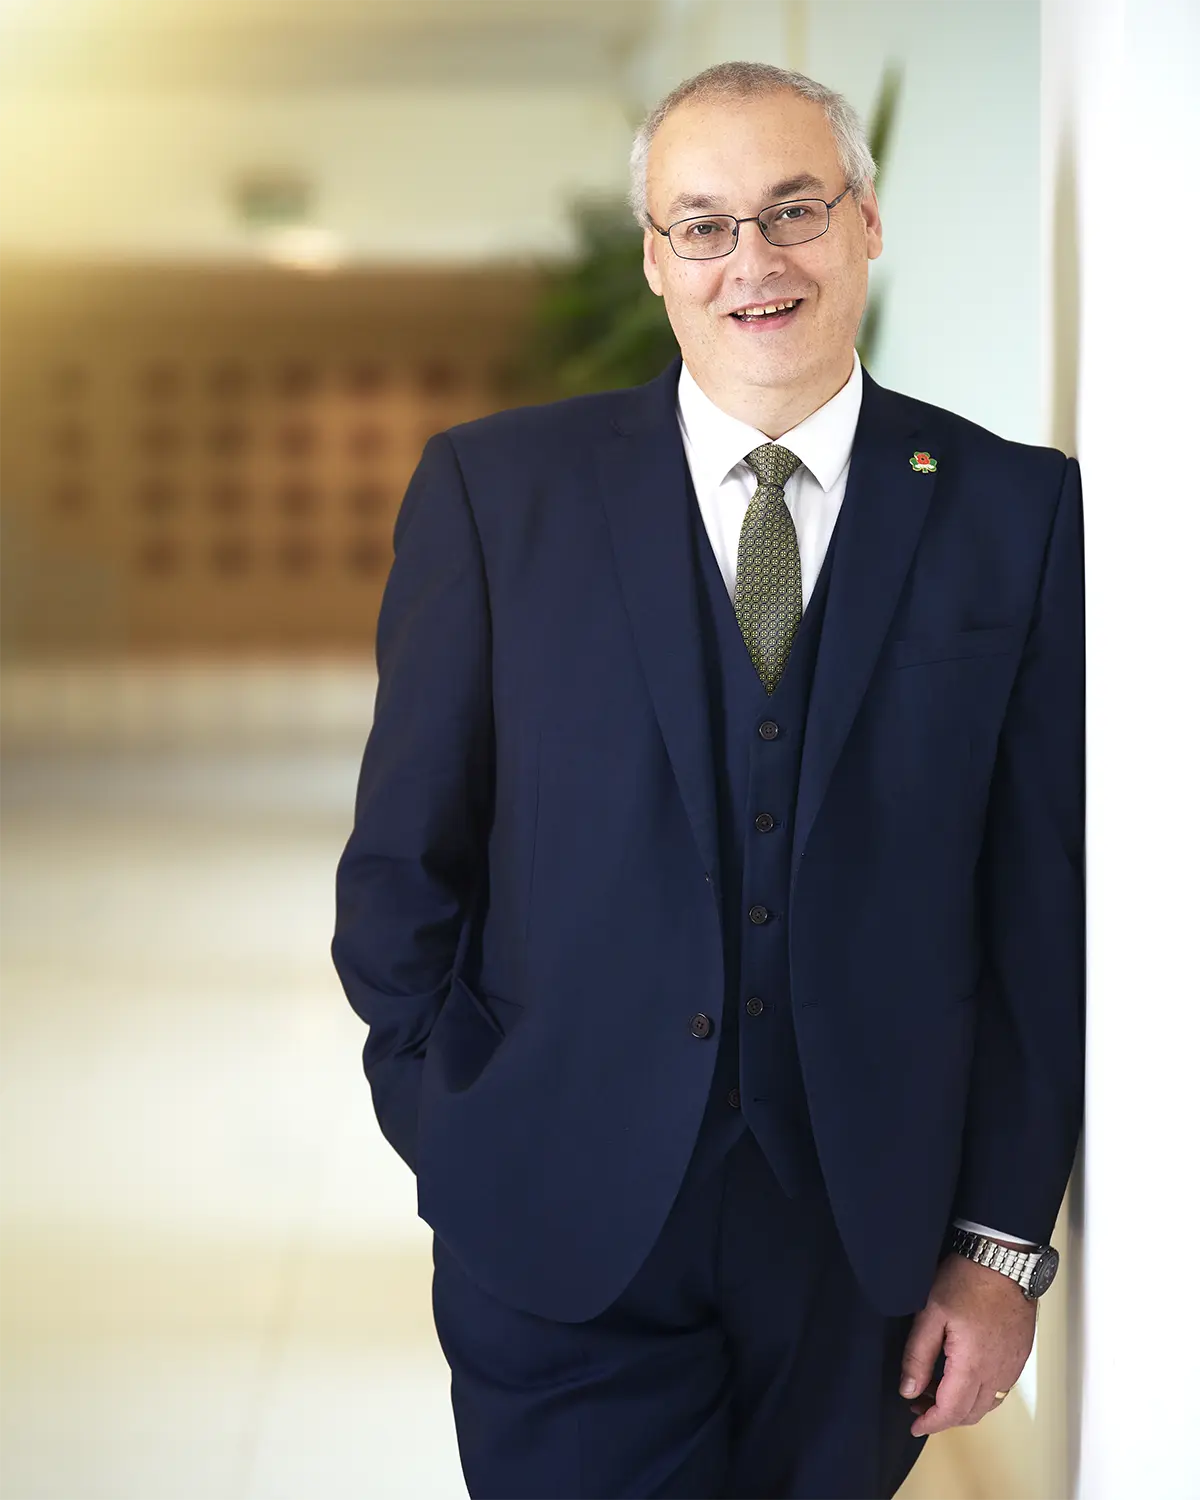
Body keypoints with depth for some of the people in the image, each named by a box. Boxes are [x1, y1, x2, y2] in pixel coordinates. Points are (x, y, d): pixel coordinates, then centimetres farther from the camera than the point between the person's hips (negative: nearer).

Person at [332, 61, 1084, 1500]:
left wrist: (1005, 1238, -1)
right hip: (563, 1234, 0)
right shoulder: (494, 489, -1)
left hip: (868, 1231, 1)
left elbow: (1045, 897, 0)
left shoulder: (1018, 511, 0)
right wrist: (462, 1145, -1)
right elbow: (404, 857, 3)